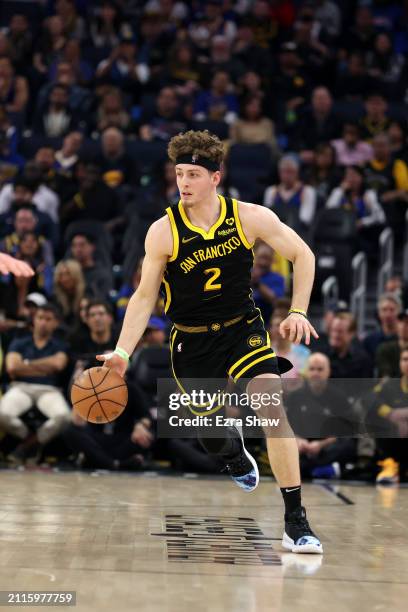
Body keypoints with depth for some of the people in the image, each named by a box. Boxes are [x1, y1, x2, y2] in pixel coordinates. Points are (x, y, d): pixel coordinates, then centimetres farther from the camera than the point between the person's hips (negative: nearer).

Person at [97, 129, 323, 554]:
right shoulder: (163, 232, -14)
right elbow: (144, 296, -6)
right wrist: (122, 352, -15)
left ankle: (295, 522, -19)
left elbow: (303, 255, 1)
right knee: (209, 430, 12)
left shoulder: (250, 217, -13)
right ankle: (236, 456, 55)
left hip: (243, 328, -1)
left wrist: (298, 312, -8)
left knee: (272, 406, -24)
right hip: (192, 341, 1)